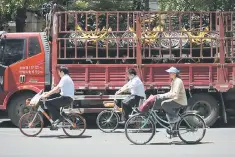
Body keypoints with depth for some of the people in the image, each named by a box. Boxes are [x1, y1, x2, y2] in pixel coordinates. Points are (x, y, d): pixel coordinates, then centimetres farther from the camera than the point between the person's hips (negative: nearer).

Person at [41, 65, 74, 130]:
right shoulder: (67, 78, 22)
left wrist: (47, 95, -18)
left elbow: (56, 89, -20)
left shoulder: (65, 78, -11)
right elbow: (58, 89, 22)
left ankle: (58, 118, -11)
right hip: (68, 98, 11)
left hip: (66, 98, -11)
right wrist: (48, 93, 16)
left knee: (47, 102, -13)